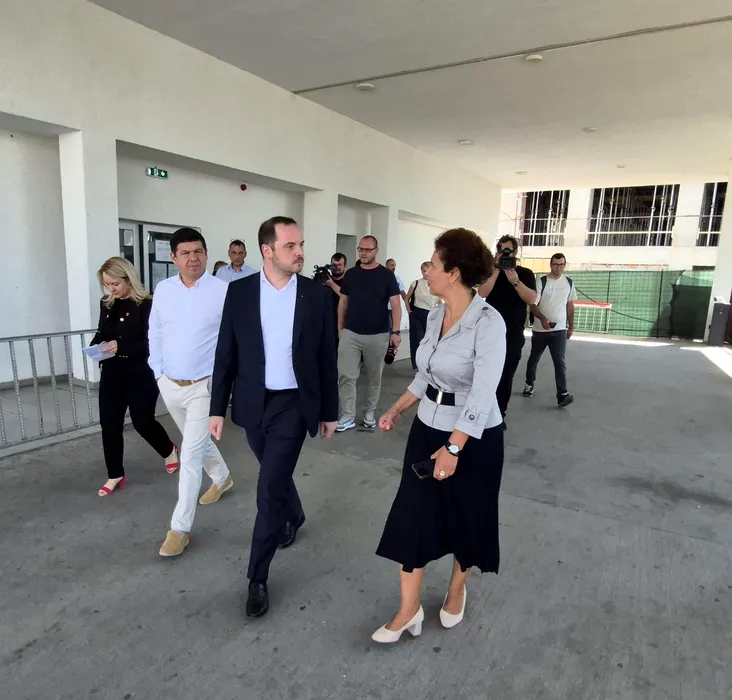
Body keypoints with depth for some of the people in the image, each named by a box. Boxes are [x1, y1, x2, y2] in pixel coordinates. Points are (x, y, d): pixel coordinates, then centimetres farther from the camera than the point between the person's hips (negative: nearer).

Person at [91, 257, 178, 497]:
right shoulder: (106, 304, 5)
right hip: (111, 374, 6)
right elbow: (102, 332, 16)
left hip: (140, 375, -6)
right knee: (109, 424, 6)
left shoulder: (146, 305, -15)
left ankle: (169, 450, 37)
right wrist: (95, 345, -5)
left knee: (143, 422, 7)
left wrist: (122, 346, -27)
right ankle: (115, 475, 22)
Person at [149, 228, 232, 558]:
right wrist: (158, 372, 7)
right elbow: (155, 333, 10)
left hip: (205, 386, -5)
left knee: (190, 455, -5)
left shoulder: (223, 290, -13)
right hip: (169, 385, 6)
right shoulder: (163, 289, 1)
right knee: (197, 441, 24)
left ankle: (180, 528, 7)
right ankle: (222, 477, 51)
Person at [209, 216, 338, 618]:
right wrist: (217, 408, -1)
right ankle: (294, 517, 54)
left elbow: (327, 358, -1)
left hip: (294, 404, -2)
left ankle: (257, 579, 13)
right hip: (253, 404, 3)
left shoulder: (317, 295, -6)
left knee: (270, 488, -4)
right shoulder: (239, 293, -4)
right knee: (276, 476, 22)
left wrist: (329, 411, 2)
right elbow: (225, 355, 0)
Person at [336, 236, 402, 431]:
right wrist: (340, 328, 8)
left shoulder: (386, 275, -3)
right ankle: (347, 416, 4)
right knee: (345, 375, -4)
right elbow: (343, 302, 11)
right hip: (350, 333, 2)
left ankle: (369, 413, 25)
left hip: (377, 335, -2)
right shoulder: (350, 274, 6)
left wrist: (395, 331, -14)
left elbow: (395, 304, -6)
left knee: (374, 377, 10)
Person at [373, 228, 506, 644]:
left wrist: (454, 448, -25)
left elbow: (482, 394, -24)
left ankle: (457, 591, 43)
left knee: (467, 519, 15)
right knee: (412, 517, 7)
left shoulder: (488, 323, -20)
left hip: (473, 439, -6)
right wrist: (398, 409, 10)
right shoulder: (435, 316, 2)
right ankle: (409, 610, 24)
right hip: (427, 428, 6)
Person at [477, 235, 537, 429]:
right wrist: (497, 271, -14)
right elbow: (482, 294, -12)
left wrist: (515, 281, -20)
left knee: (506, 377, 4)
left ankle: (500, 413, 16)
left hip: (513, 334, 0)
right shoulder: (490, 272, 5)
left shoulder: (525, 273, 4)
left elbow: (532, 299, -9)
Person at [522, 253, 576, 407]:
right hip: (540, 329, -2)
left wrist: (571, 327, 14)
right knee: (534, 359, 14)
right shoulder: (541, 282, -8)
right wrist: (543, 318, -30)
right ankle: (529, 384, 35)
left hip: (560, 330, 2)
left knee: (560, 362, -8)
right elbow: (533, 305, -12)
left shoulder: (569, 283, 5)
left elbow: (570, 306, 14)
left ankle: (562, 395, -12)